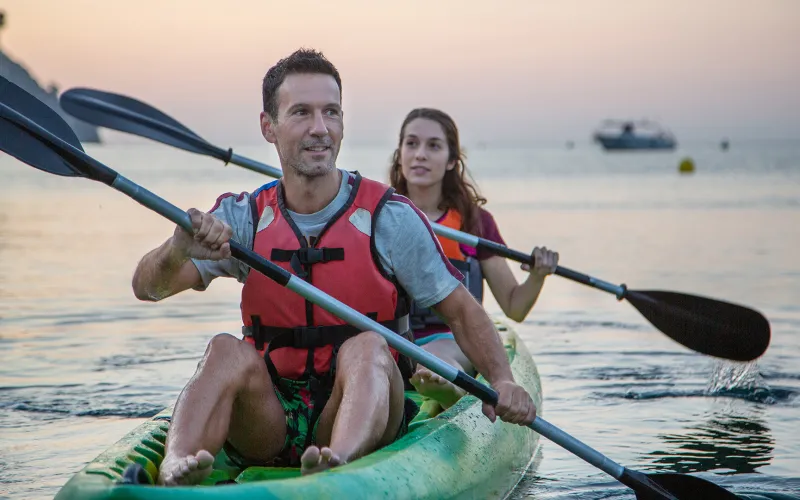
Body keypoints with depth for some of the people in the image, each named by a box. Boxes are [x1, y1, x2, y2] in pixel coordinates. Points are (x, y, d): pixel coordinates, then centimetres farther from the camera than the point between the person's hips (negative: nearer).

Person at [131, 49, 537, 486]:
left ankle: (338, 464, -61)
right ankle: (175, 472, -53)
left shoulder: (389, 217, -1)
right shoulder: (242, 219, 4)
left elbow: (461, 310, 3)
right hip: (268, 427, 2)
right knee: (227, 351, -27)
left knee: (366, 348, -31)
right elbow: (147, 287, -7)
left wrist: (501, 381, -15)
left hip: (363, 411, -1)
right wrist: (179, 250, -31)